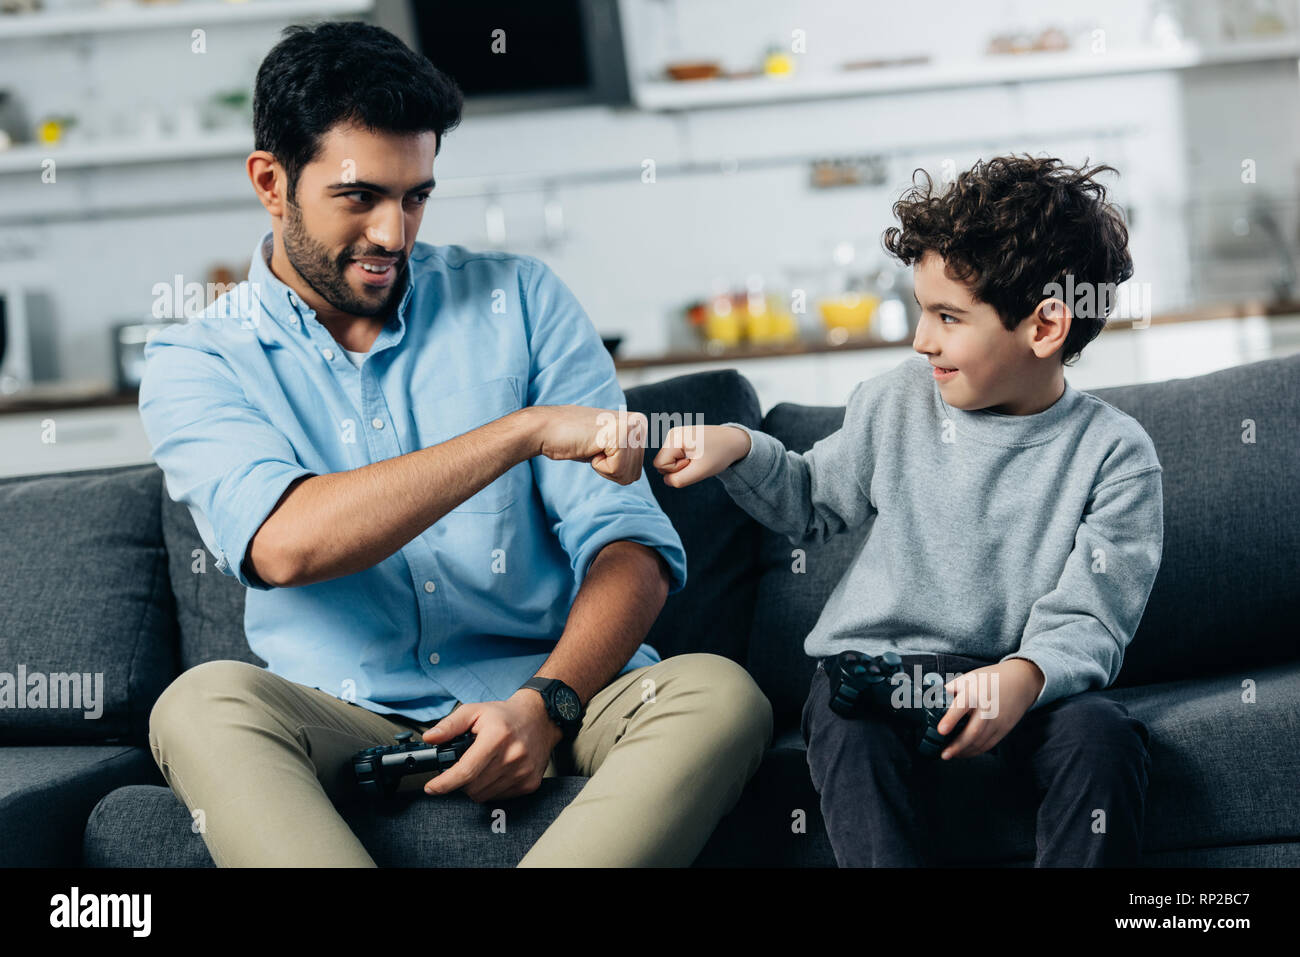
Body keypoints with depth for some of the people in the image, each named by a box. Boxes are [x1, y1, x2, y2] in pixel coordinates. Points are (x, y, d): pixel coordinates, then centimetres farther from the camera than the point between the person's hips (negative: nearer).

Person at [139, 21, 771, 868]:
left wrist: (547, 704, -18)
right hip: (348, 730, -1)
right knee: (203, 707, -32)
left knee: (721, 695, -28)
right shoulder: (197, 365, 3)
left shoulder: (518, 301, 8)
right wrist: (525, 431, -23)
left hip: (553, 698, 1)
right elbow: (285, 544, -19)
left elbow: (628, 544, 2)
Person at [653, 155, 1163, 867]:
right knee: (845, 722, -33)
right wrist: (740, 448, 1)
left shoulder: (1113, 453, -5)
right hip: (878, 658, 2)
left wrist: (1026, 675, -32)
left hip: (1023, 675, -1)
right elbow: (813, 502, 20)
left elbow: (1087, 621, -10)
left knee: (1101, 735, -31)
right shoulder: (899, 401, 5)